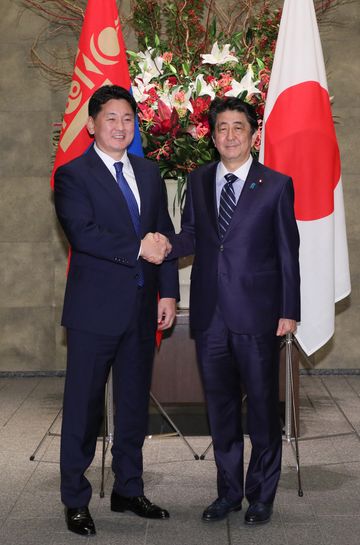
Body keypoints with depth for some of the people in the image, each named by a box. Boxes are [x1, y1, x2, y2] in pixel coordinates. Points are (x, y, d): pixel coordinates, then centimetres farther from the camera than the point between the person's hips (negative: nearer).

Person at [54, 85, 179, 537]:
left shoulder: (149, 173, 13)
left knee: (135, 404, 14)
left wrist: (168, 292, 3)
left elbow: (164, 236, 11)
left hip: (142, 309, 6)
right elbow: (82, 232, -18)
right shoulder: (73, 174, -4)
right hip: (94, 309, -5)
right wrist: (137, 248, -20)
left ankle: (128, 490, 28)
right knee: (83, 406, 2)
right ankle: (75, 502, 15)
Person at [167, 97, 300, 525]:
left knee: (263, 405, 4)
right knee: (220, 404, 12)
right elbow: (192, 236, 11)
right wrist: (167, 246, -12)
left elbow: (288, 252, -1)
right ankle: (229, 491, 27)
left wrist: (290, 311, -5)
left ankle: (261, 496, 20)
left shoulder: (276, 185, -1)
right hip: (209, 313, 4)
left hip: (257, 313, -4)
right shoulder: (198, 181, 10)